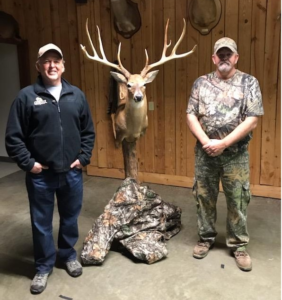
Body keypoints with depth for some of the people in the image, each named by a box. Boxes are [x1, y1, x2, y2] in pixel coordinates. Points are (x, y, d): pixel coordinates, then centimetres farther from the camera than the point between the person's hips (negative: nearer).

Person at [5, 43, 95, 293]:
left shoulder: (77, 95, 4)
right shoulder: (27, 96, -6)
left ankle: (69, 255, 41)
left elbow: (89, 131, 9)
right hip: (40, 175, -2)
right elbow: (13, 137, -5)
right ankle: (44, 266, 31)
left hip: (72, 172, 3)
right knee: (41, 223, 11)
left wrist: (84, 157, 2)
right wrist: (28, 163, -9)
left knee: (70, 218, 17)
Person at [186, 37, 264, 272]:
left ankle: (239, 245, 25)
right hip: (205, 152, 2)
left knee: (237, 201, 6)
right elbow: (191, 115, 1)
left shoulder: (249, 82, -2)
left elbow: (252, 120, -10)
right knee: (204, 197, 12)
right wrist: (206, 141, -13)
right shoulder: (201, 83, 5)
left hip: (235, 154, -2)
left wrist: (223, 143, -16)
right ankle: (206, 238, 31)